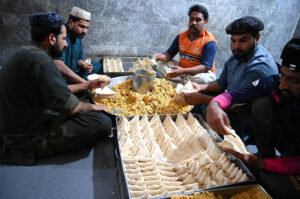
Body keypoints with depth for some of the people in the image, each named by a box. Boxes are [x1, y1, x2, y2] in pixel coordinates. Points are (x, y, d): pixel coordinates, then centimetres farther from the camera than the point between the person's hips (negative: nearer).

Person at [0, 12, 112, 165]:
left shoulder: (26, 53, 9)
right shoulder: (40, 60, -25)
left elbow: (59, 90, 16)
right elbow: (69, 106, -24)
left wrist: (88, 85, 19)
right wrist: (92, 107, -4)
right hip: (30, 140, -10)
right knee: (102, 121, -21)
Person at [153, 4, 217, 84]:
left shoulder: (209, 41, -11)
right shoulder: (181, 36, 8)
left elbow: (205, 67, -20)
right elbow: (169, 54, 12)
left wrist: (183, 71, -34)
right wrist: (162, 57, -15)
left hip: (201, 73, -4)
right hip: (181, 70, 5)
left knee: (201, 79, -39)